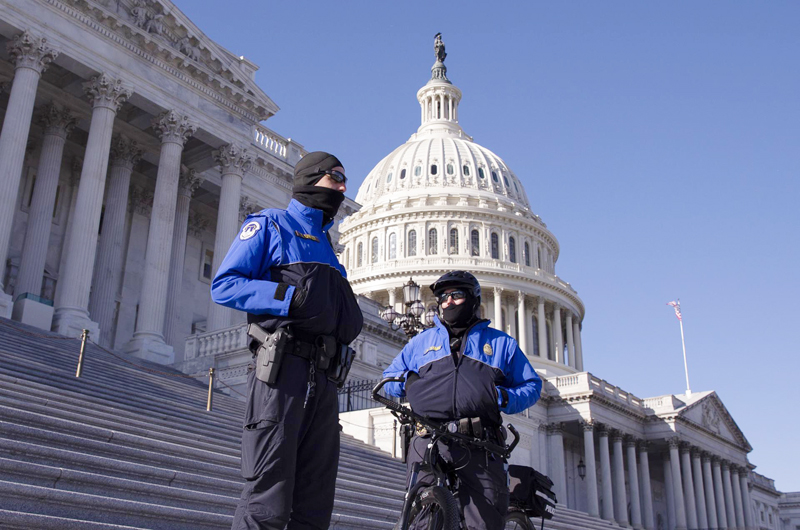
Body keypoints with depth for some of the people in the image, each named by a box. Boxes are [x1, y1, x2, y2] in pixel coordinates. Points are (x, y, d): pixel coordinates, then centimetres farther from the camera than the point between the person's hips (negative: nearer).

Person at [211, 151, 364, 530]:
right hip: (282, 370, -7)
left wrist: (350, 321, 7)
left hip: (323, 379, 7)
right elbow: (224, 285, -5)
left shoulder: (325, 245, 28)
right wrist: (290, 297, -15)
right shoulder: (269, 225, 8)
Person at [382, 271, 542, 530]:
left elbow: (531, 385, 20)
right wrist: (406, 382, 5)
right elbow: (388, 380, 29)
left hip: (479, 445, -1)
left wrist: (505, 399, -1)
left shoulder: (501, 342, 22)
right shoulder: (422, 341, 26)